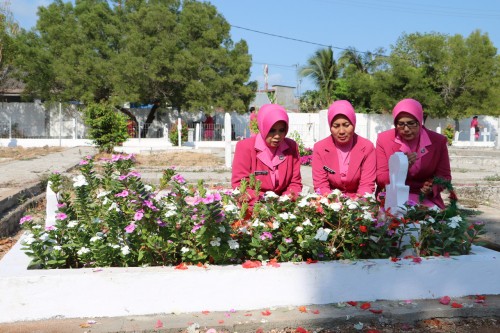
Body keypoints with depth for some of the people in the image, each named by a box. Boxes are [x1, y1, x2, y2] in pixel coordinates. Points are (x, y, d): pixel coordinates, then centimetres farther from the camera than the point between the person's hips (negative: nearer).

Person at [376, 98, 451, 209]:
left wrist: (432, 188, -18)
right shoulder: (384, 139, -5)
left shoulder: (438, 141, -2)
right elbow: (381, 180, -6)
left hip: (426, 199, 1)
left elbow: (444, 175, 4)